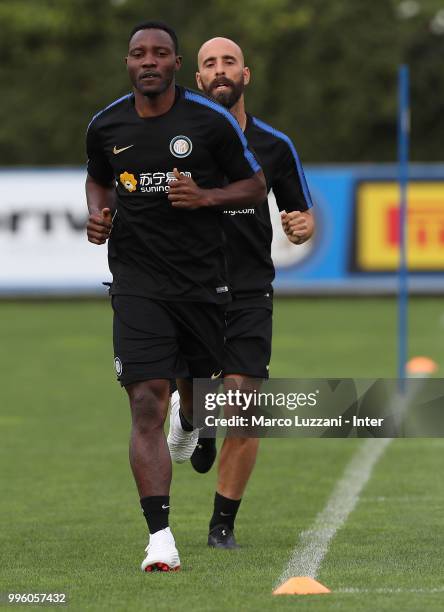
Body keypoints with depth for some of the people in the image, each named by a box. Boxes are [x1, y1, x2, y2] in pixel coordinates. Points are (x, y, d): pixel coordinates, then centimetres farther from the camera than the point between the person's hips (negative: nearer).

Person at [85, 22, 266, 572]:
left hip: (202, 276, 1)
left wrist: (204, 196, -16)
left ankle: (188, 421, 62)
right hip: (137, 283, 0)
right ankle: (160, 536, -18)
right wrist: (97, 216, 1)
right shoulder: (106, 126, 2)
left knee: (196, 376, 20)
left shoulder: (211, 121, -5)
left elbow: (255, 186, 3)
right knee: (146, 405, -14)